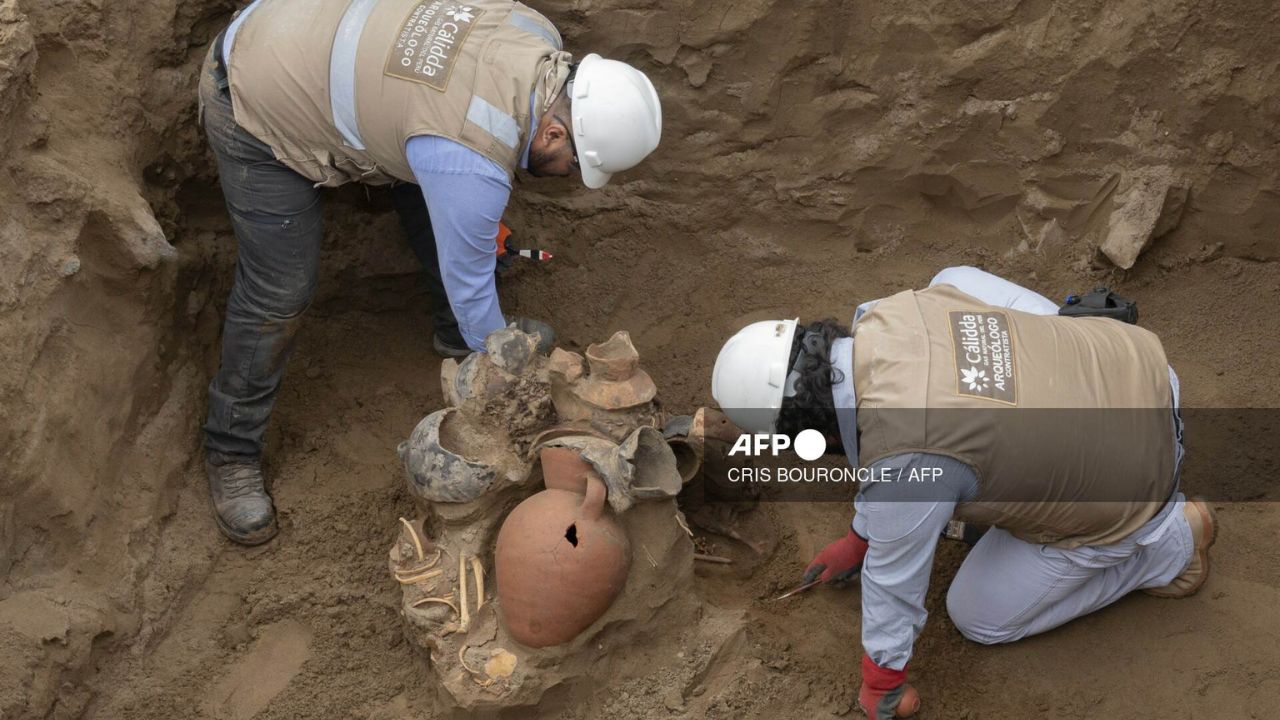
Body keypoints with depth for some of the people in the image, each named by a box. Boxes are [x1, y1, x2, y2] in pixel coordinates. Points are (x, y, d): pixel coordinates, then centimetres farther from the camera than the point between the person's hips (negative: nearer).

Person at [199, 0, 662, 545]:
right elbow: (469, 283, -19)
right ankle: (230, 451, 14)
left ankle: (456, 334, 37)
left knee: (440, 204, 13)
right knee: (279, 292, -6)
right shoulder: (472, 163, -34)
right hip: (257, 108, -9)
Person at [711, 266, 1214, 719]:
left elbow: (894, 580, -16)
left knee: (979, 617, 12)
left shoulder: (905, 458, -32)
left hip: (1122, 488, -6)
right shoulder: (896, 311, -10)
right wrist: (860, 538, 21)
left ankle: (1167, 546, 11)